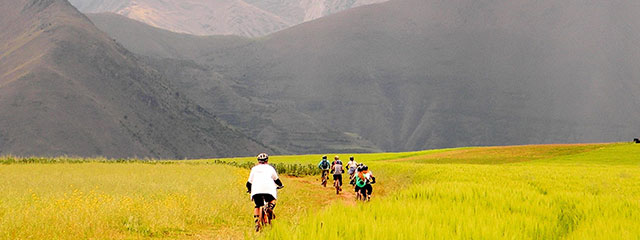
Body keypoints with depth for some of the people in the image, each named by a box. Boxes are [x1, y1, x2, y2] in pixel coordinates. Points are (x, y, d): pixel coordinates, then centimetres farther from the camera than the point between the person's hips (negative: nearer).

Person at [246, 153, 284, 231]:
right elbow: (276, 179, 30)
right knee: (272, 200, 21)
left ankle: (256, 222, -3)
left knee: (257, 206, 16)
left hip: (256, 189, 1)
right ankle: (270, 207, -14)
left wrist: (249, 189, 42)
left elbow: (249, 182, 25)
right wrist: (280, 185, 49)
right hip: (268, 188, -1)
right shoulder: (270, 168, 24)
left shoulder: (254, 168, 27)